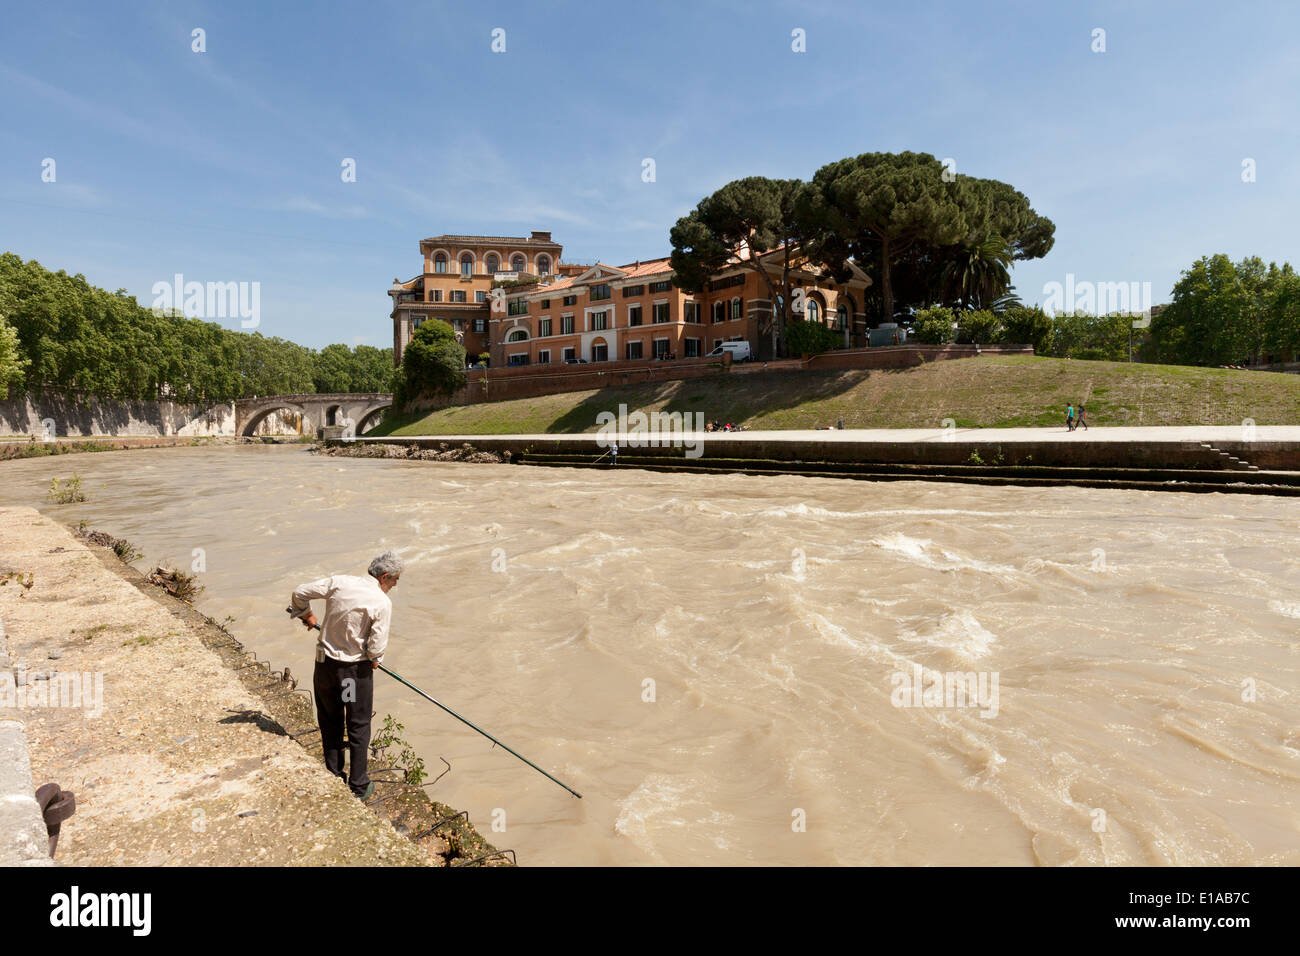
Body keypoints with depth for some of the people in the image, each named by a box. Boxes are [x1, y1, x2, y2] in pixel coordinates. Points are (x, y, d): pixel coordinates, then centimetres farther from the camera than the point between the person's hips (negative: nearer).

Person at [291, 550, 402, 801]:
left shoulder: (340, 582, -5)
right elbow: (377, 648, -19)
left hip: (325, 663, 5)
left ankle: (333, 777, 32)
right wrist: (374, 659, 3)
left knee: (330, 721, 21)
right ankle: (358, 786, 20)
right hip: (356, 669, -4)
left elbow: (300, 593, 6)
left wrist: (307, 615, 25)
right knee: (359, 726, 12)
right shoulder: (382, 602, -18)